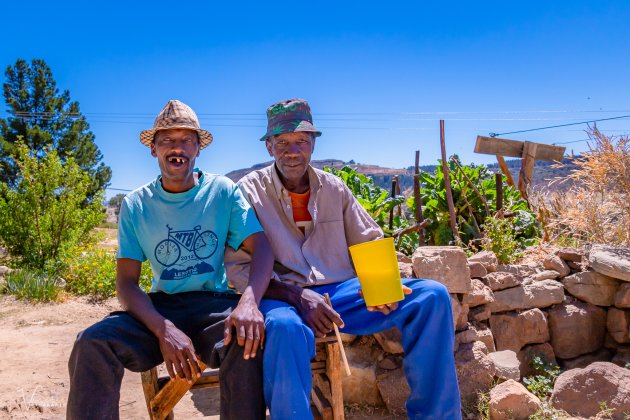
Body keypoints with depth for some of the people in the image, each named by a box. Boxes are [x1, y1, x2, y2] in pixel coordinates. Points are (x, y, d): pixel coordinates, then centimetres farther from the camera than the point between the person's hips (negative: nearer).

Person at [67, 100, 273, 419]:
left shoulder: (224, 192, 0)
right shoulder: (136, 205, 4)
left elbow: (261, 248, -10)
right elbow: (127, 281, -2)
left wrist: (249, 301, -32)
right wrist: (164, 330, -21)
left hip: (214, 303, -1)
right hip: (159, 308, 2)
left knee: (247, 339, -35)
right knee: (92, 343, -26)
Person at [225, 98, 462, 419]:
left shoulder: (334, 188, 12)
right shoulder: (250, 190, 0)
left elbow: (371, 246, 16)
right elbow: (239, 268, -6)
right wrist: (298, 296, -22)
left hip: (342, 291, 5)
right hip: (283, 297, -4)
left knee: (432, 295, -12)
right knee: (285, 327, -42)